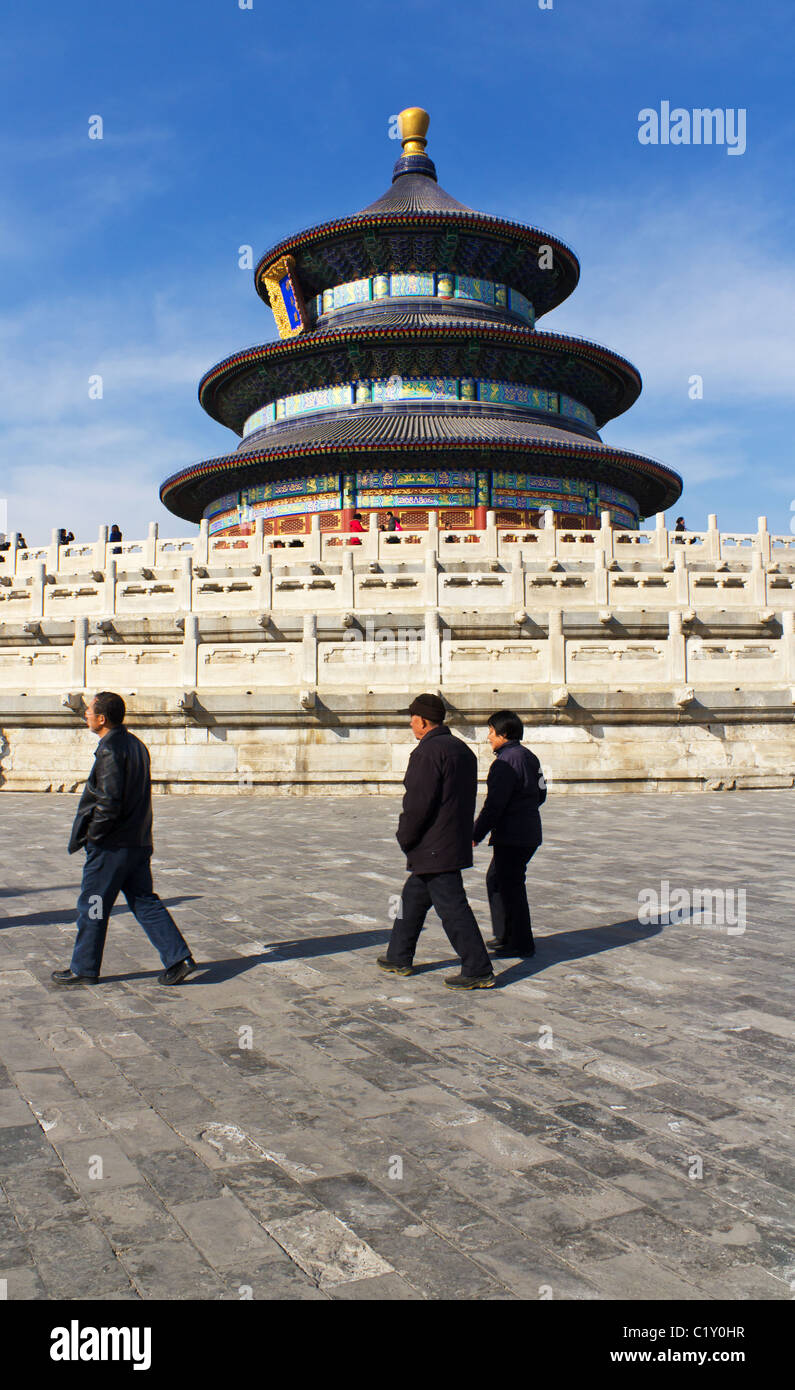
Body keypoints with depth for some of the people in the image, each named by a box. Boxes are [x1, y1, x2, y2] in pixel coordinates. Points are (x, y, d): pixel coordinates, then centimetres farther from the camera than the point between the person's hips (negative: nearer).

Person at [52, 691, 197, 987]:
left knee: (92, 906, 6)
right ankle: (178, 958, 6)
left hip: (111, 845, -9)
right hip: (139, 842, 9)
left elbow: (109, 801, -23)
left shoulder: (110, 750, -17)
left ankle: (84, 969, 18)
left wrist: (92, 833, -9)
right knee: (144, 902, 11)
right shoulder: (135, 744, 11)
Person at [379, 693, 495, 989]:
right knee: (413, 898, 20)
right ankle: (399, 958, 29)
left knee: (452, 907, -6)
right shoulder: (462, 749, 15)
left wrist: (405, 839, -7)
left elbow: (418, 802, -21)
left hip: (433, 848, -10)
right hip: (455, 841, 10)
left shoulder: (428, 751, -16)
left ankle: (478, 971, -2)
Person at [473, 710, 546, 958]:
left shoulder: (506, 762, -18)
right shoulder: (528, 756, 11)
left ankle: (521, 944, 8)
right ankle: (505, 934, 29)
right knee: (495, 879, 21)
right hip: (529, 832, 10)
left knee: (510, 886, 0)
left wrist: (476, 834, -14)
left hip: (511, 836, -10)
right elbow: (540, 794, 18)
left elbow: (494, 805, -21)